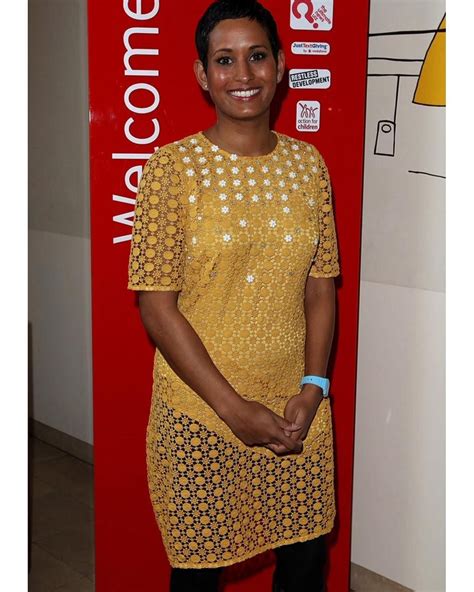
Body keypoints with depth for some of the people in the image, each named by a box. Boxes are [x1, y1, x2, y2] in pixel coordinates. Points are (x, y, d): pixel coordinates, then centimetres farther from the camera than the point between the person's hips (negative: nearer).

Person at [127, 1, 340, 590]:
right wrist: (235, 409, -14)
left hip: (298, 409, 4)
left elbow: (320, 287, 6)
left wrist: (313, 388, -7)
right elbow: (157, 306, -11)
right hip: (199, 414, -3)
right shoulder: (172, 167, -9)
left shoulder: (307, 164, 4)